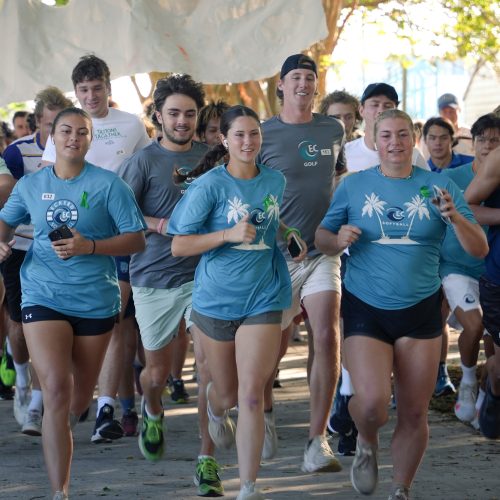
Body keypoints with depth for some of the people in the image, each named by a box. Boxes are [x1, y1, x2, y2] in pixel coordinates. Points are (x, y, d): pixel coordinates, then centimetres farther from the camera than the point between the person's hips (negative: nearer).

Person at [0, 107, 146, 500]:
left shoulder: (109, 185, -5)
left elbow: (137, 240, -6)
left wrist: (89, 246, -19)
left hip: (96, 301, 0)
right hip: (44, 298, 0)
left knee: (81, 394, 15)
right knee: (56, 389, -16)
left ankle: (59, 434, 51)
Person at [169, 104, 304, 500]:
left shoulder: (275, 181, 4)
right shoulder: (210, 185, -9)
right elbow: (179, 246, -12)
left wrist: (290, 233, 6)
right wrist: (229, 234, -23)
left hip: (262, 300, 1)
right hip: (216, 300, -1)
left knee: (252, 396, -10)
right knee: (227, 391, 14)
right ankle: (215, 407, 54)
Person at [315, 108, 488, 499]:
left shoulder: (439, 187, 1)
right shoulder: (353, 186, 2)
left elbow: (480, 250, -3)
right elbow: (322, 238, 7)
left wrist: (456, 218, -22)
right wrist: (338, 239, -16)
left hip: (420, 312, 1)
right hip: (365, 309, -1)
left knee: (415, 413, 5)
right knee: (372, 403, -18)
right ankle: (367, 446, 17)